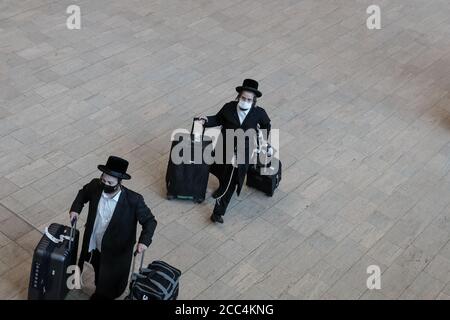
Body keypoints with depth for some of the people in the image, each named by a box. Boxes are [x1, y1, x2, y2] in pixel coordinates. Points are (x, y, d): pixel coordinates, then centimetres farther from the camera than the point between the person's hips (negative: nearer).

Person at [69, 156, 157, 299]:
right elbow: (83, 193, 6)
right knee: (99, 272, 32)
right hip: (94, 246, 4)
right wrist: (76, 208, -9)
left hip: (116, 252, -4)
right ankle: (99, 292, 63)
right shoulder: (96, 186, -19)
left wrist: (144, 240, -34)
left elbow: (150, 221, -19)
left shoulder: (133, 200, -31)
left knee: (110, 285, 19)